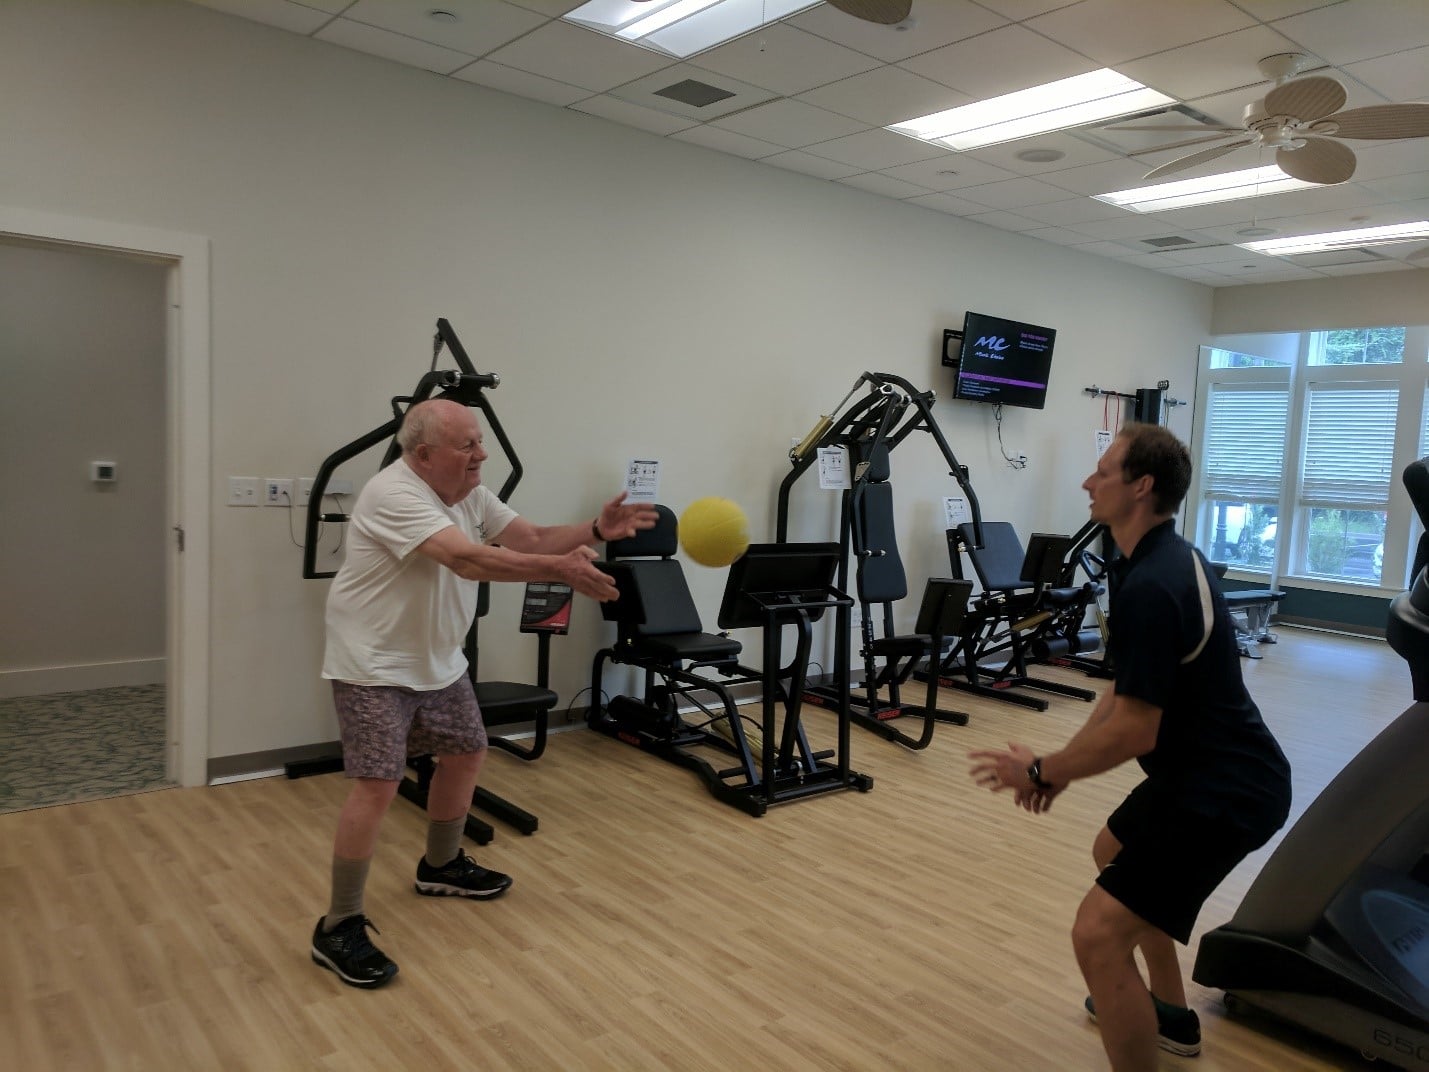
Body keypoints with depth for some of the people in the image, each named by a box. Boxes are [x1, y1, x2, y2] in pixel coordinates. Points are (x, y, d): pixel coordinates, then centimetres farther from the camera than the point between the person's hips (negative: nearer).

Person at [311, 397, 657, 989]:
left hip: (437, 660, 9)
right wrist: (564, 571, -41)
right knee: (378, 785, -13)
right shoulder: (395, 495, -26)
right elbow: (470, 560, -37)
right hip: (374, 666, -9)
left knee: (466, 753, 17)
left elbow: (532, 538, 0)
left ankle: (441, 867, 38)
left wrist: (596, 530, -16)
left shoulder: (469, 494, 3)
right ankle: (339, 929, 0)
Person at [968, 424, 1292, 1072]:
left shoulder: (1151, 585, -27)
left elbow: (1133, 730, -26)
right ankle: (1170, 1017, 48)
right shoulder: (1163, 560, 6)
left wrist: (1043, 772, -11)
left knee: (1100, 936, -15)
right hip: (1211, 767, 11)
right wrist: (1063, 763, 8)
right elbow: (1129, 691, 13)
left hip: (1224, 788, -11)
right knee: (1114, 854, 31)